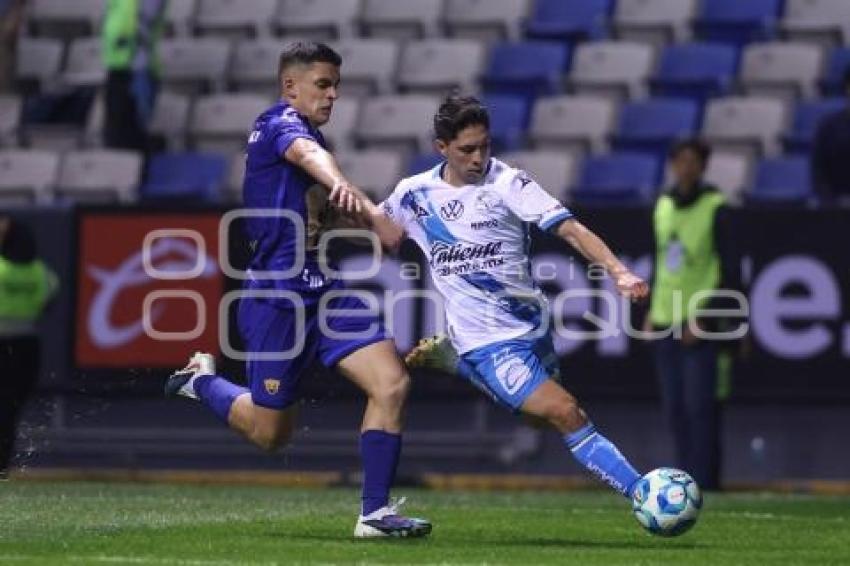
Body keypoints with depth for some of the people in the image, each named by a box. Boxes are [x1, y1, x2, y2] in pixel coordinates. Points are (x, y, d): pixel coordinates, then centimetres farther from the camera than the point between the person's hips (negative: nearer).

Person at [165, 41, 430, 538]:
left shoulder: (305, 131, 18)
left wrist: (371, 215, 14)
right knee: (270, 432, 2)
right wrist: (343, 187, -57)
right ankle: (202, 380, 30)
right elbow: (310, 156, -35)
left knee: (392, 384, -9)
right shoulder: (281, 123, -10)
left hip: (321, 288, 8)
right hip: (279, 296, -8)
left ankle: (375, 512, -5)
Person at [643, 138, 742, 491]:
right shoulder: (663, 206, 12)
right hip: (666, 324, 6)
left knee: (699, 406, -11)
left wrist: (705, 319, -15)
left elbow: (731, 271, -10)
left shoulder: (716, 208, -7)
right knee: (674, 409, 7)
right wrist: (652, 312, 14)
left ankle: (703, 483, -9)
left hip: (702, 322, -6)